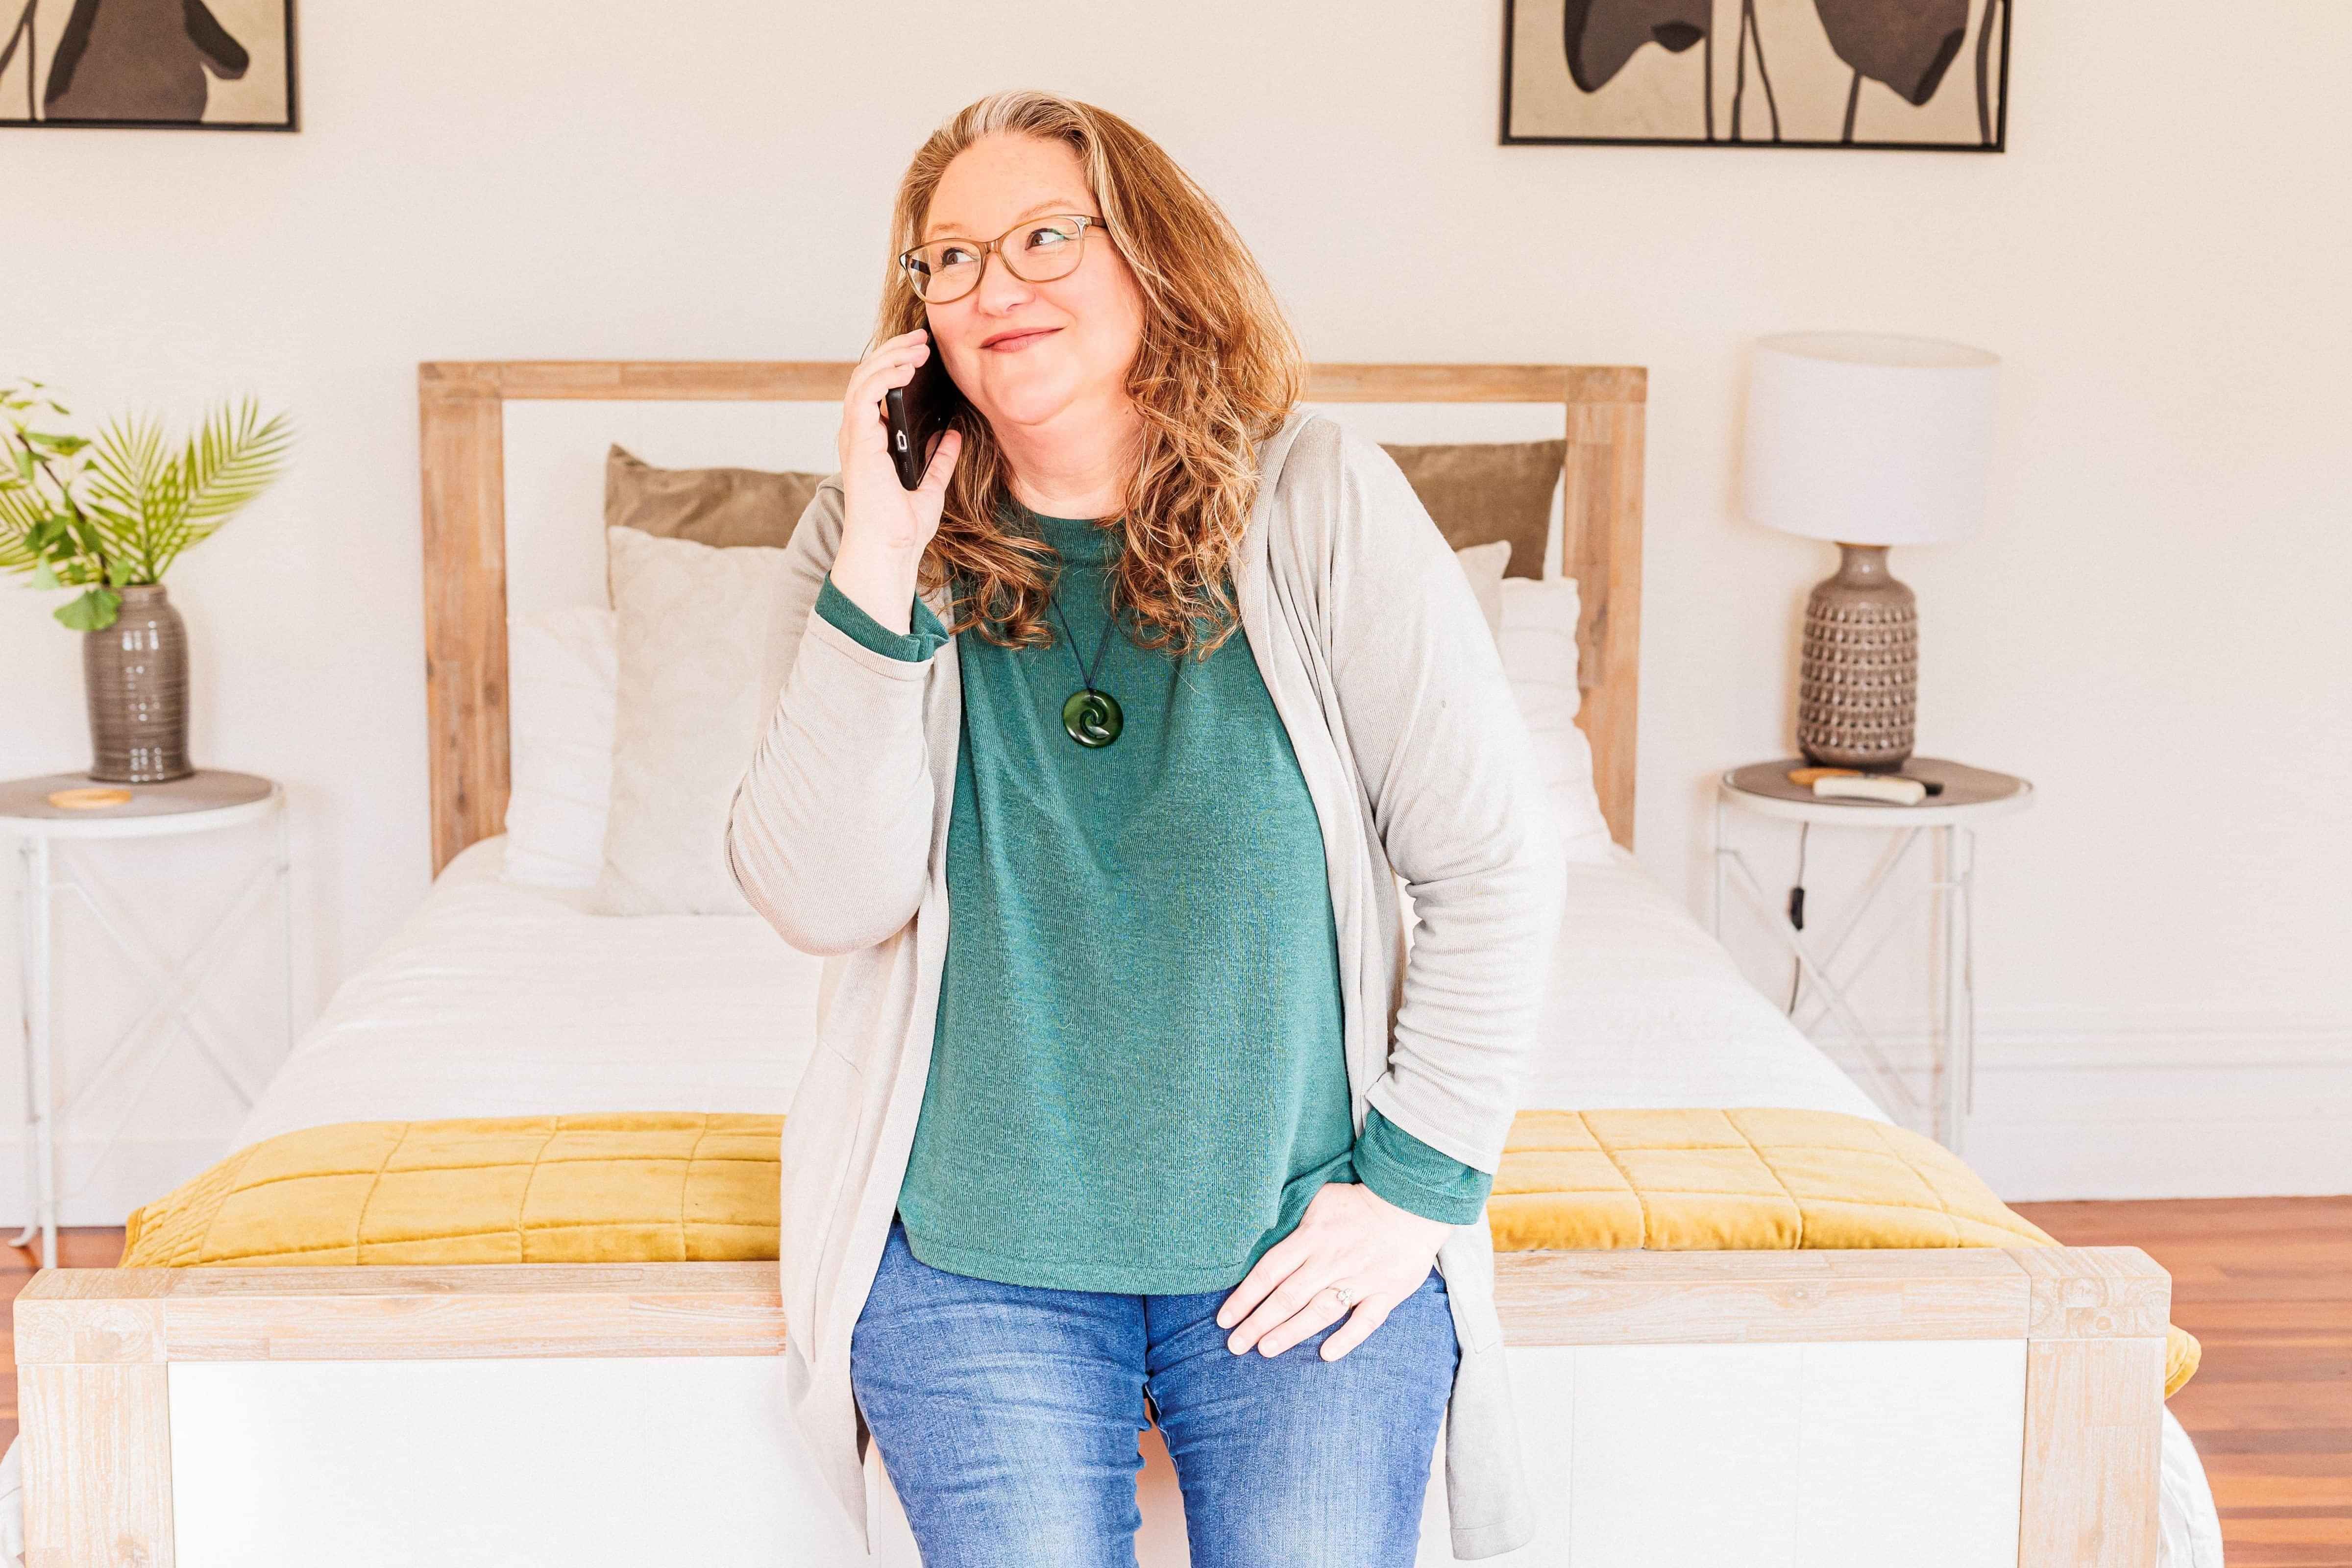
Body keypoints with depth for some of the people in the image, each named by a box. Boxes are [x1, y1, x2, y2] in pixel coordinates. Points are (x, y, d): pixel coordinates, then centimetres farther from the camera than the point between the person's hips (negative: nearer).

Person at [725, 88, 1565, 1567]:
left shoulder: (1316, 504, -6)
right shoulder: (877, 537, -2)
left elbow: (1495, 861, -4)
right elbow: (822, 900, -13)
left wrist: (1420, 1179, -7)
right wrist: (878, 570, -20)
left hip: (1305, 1236, 0)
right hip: (975, 1255, 1)